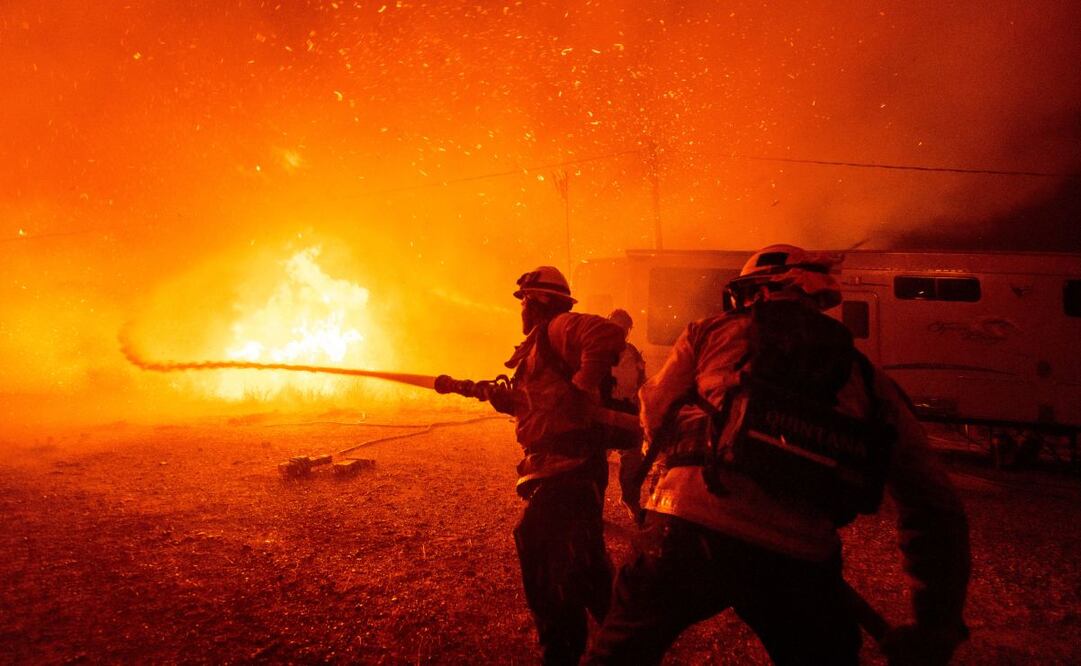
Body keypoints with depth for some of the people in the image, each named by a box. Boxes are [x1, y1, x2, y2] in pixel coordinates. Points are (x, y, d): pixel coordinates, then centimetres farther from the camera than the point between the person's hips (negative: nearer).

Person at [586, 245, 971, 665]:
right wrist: (938, 626, 20)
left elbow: (654, 414, 15)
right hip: (800, 555, 2)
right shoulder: (867, 379, 19)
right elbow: (933, 505, 16)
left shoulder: (713, 331, 16)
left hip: (693, 526, -1)